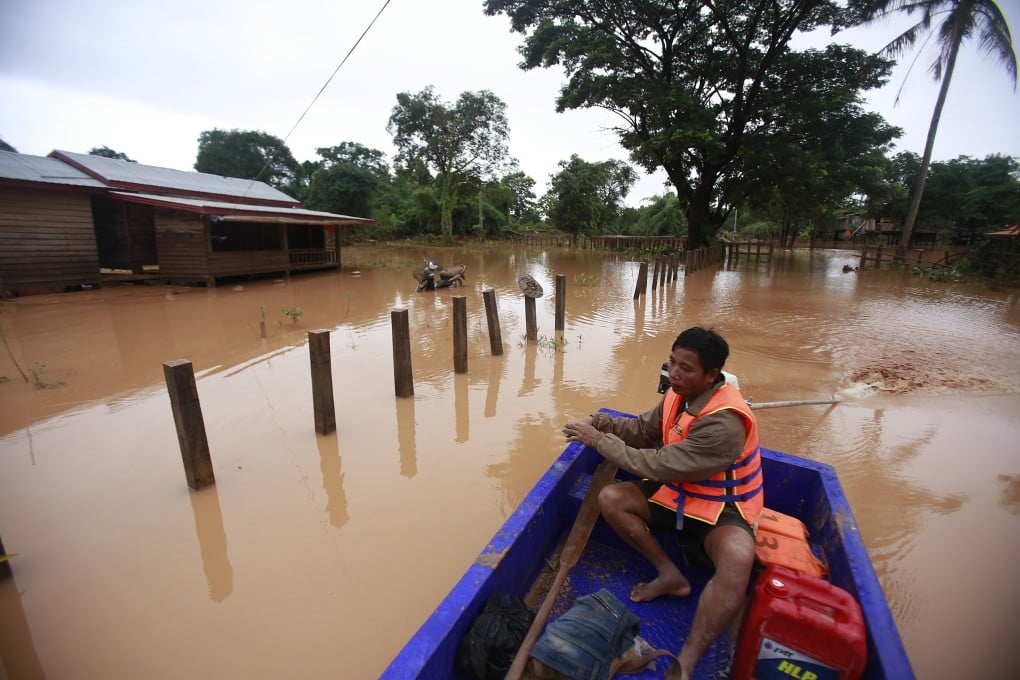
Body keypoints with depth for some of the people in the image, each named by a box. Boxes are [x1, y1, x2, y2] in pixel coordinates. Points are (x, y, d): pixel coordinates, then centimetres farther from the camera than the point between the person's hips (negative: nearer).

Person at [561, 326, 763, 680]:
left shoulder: (725, 422, -32)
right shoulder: (679, 394, -8)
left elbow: (658, 466, -31)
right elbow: (644, 429, 5)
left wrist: (599, 440, -24)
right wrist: (598, 422, -13)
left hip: (722, 508, -7)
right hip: (678, 492, 7)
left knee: (738, 559, -38)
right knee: (610, 498, -10)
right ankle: (670, 575, 3)